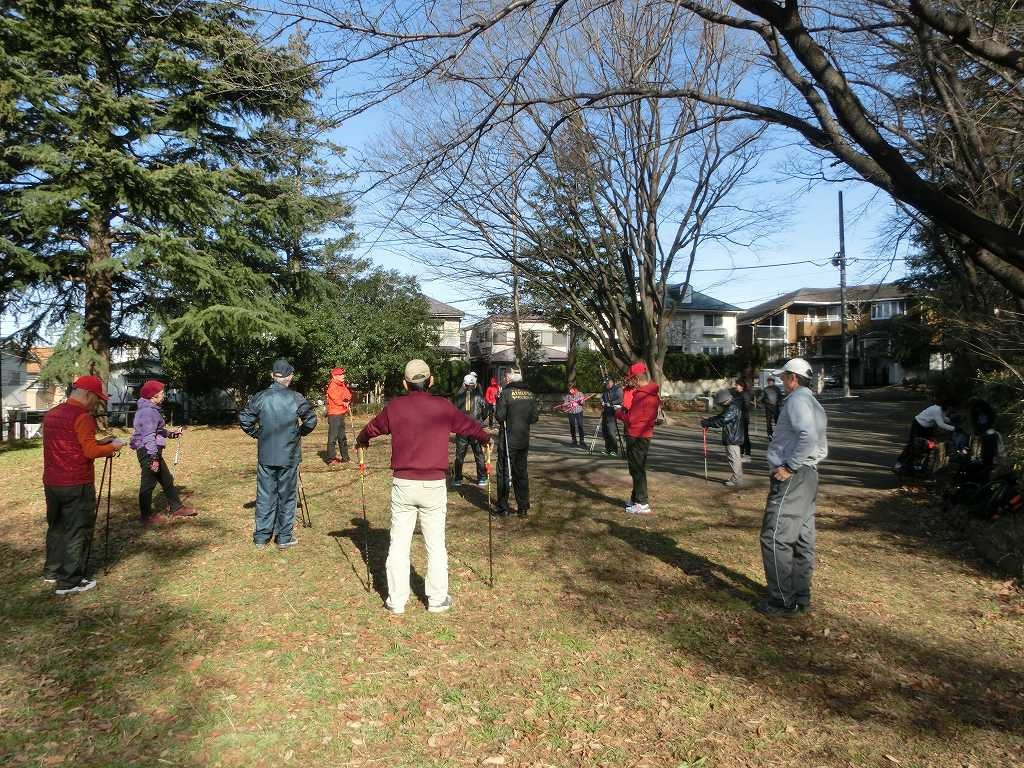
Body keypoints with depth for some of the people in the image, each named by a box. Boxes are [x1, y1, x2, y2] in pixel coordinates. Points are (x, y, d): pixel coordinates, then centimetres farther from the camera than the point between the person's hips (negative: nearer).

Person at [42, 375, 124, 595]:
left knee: (56, 527, 20)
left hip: (51, 483, 8)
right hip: (76, 485, -8)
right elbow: (90, 451, -21)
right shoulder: (82, 417, -16)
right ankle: (70, 582, 3)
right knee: (77, 531, 0)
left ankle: (51, 572, 31)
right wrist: (113, 446, -5)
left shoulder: (51, 414, 12)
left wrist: (99, 443, 14)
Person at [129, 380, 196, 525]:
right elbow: (148, 436, -24)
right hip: (148, 452, -11)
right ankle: (146, 516, 10)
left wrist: (171, 434, 26)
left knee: (167, 479, 17)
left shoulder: (151, 409, 15)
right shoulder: (149, 411, -19)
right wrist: (153, 458, -26)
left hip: (152, 451, 11)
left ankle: (176, 508, 26)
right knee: (149, 483, -1)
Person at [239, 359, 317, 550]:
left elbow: (244, 419, -2)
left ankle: (261, 537, 17)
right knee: (286, 496, 9)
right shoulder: (296, 398, -10)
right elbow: (311, 420, -11)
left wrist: (257, 434, 11)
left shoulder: (259, 397, -4)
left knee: (265, 495, 11)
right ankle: (284, 537, 15)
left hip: (265, 455, 2)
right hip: (289, 455, -2)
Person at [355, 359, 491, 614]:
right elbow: (469, 425, 12)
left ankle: (396, 601, 16)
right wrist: (486, 439, 33)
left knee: (399, 543, 10)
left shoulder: (395, 407, 0)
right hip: (434, 485, -1)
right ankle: (437, 599, 18)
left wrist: (361, 441, 39)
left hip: (403, 484, 1)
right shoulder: (442, 407, -2)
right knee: (435, 543, 10)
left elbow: (372, 428, 17)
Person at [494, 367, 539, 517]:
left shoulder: (506, 393, -14)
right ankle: (523, 508, 18)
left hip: (508, 440, -5)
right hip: (524, 440, 5)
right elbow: (535, 417, 5)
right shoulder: (530, 394, 3)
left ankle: (503, 508, 7)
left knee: (504, 473, 4)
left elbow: (500, 416, -17)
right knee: (521, 472, 14)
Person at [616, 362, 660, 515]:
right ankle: (635, 498, 29)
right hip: (646, 434, 9)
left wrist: (618, 413, -2)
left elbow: (630, 418, -19)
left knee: (637, 469, -4)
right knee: (638, 468, 18)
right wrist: (625, 410, 8)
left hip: (636, 436, -9)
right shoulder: (654, 394, 9)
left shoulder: (640, 395, -20)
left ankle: (642, 504, -1)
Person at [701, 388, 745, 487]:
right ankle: (736, 478, 28)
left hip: (732, 438, -11)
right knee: (736, 458, 18)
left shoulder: (733, 408, -22)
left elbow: (721, 421, -25)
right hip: (734, 437, 11)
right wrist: (707, 421, 3)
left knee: (734, 458, -5)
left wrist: (707, 423, -17)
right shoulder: (731, 406, 12)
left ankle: (737, 480, 0)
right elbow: (721, 416, 15)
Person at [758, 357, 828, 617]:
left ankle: (783, 601, -3)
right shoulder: (813, 403, 19)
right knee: (802, 540, 13)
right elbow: (821, 446, 19)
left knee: (775, 538, -7)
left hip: (791, 478, -11)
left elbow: (808, 436, -28)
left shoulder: (797, 400, -12)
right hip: (808, 476, 11)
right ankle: (801, 598, 20)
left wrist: (789, 467, -22)